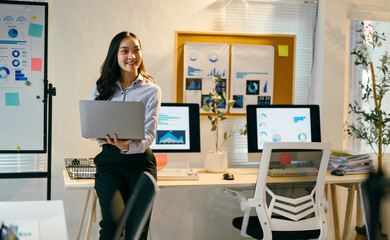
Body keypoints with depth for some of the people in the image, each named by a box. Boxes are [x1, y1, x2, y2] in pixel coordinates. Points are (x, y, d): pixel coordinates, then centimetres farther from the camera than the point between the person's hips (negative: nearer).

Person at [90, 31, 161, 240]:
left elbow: (149, 136, -5)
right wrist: (103, 136, -13)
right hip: (109, 160, 1)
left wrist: (128, 146, -26)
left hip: (140, 161, 0)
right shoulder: (101, 87, 10)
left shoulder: (152, 91, 4)